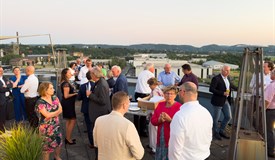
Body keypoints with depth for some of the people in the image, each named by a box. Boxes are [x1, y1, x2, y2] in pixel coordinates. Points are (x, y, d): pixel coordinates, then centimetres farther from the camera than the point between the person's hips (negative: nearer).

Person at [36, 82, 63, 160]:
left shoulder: (55, 98, 1)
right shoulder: (40, 102, -18)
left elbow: (60, 110, -5)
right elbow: (47, 115, -23)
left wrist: (52, 114, -20)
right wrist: (57, 111, -9)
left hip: (56, 126, 6)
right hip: (46, 128, -6)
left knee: (59, 142, 19)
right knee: (47, 146, 9)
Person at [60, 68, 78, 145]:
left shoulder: (65, 82, 10)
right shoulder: (66, 83, -20)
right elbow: (66, 96, -22)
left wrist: (74, 92, 8)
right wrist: (75, 94, -13)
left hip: (68, 104, 11)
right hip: (67, 104, -11)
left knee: (69, 121, 18)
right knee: (73, 120, -3)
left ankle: (67, 138, 27)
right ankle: (68, 138, 5)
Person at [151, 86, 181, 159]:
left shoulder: (179, 107, -13)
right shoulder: (160, 105, 4)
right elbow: (153, 121, 4)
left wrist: (169, 120, -26)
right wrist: (159, 120, -15)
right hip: (161, 139, 5)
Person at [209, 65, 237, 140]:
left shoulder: (228, 78, 9)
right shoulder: (216, 78, -17)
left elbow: (231, 85, 28)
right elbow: (211, 89, -22)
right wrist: (223, 93, -24)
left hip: (226, 101, 8)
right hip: (218, 101, -8)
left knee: (229, 116, 12)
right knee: (216, 118, 5)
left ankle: (221, 131, 30)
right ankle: (216, 132, 24)